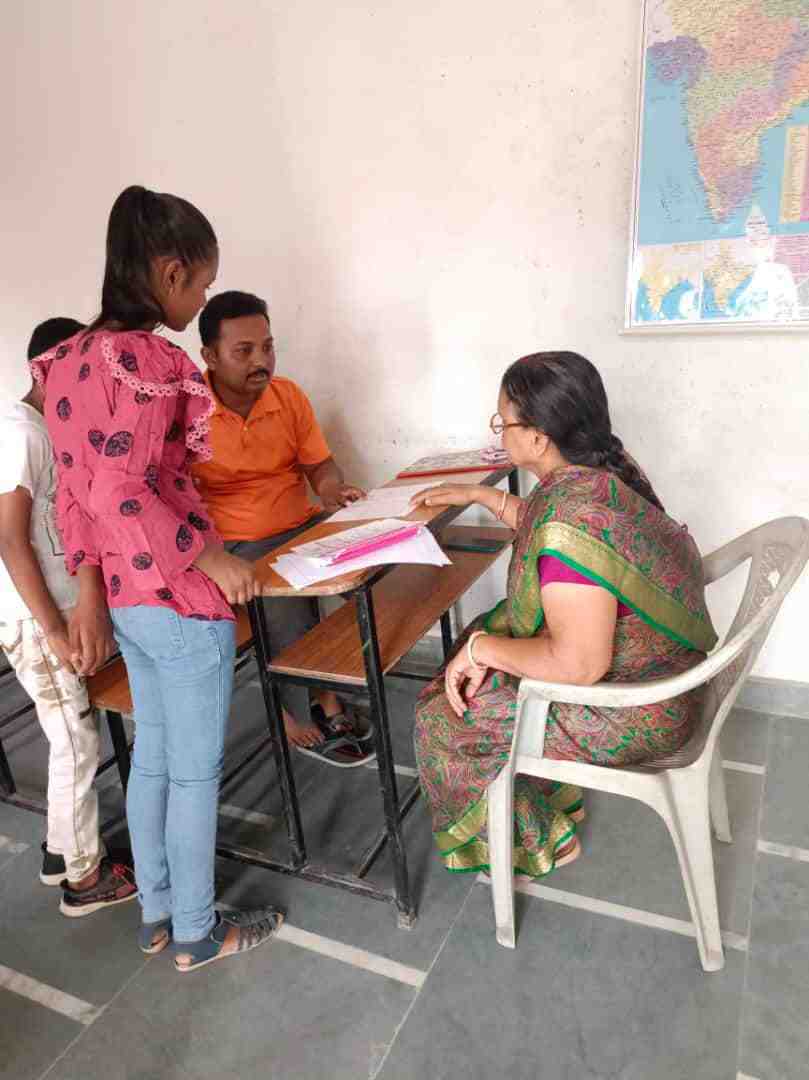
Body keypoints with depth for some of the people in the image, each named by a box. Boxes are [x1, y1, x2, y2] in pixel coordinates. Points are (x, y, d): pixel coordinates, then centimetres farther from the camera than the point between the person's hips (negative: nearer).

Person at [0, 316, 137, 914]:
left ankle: (62, 850, 35)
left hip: (65, 610, 8)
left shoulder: (52, 430, 10)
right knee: (78, 745, 3)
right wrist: (54, 629, -20)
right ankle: (87, 877, 20)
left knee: (73, 739, 18)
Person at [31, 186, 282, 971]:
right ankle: (198, 933, 31)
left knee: (151, 755, 22)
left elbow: (77, 490, 9)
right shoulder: (151, 360, -20)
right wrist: (212, 559, -19)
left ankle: (155, 914, 40)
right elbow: (120, 493, -29)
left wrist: (91, 588, 14)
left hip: (126, 594, 9)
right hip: (180, 599, -9)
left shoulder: (72, 358, 7)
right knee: (195, 771, 10)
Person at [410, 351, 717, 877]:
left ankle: (537, 843, 24)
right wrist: (478, 494, 16)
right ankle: (549, 805, 33)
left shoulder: (572, 521, -34)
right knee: (482, 643, 19)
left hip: (632, 711, -9)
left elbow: (578, 664, -34)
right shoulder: (605, 467, -4)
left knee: (445, 715, 0)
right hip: (655, 663, 9)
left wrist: (481, 646, -20)